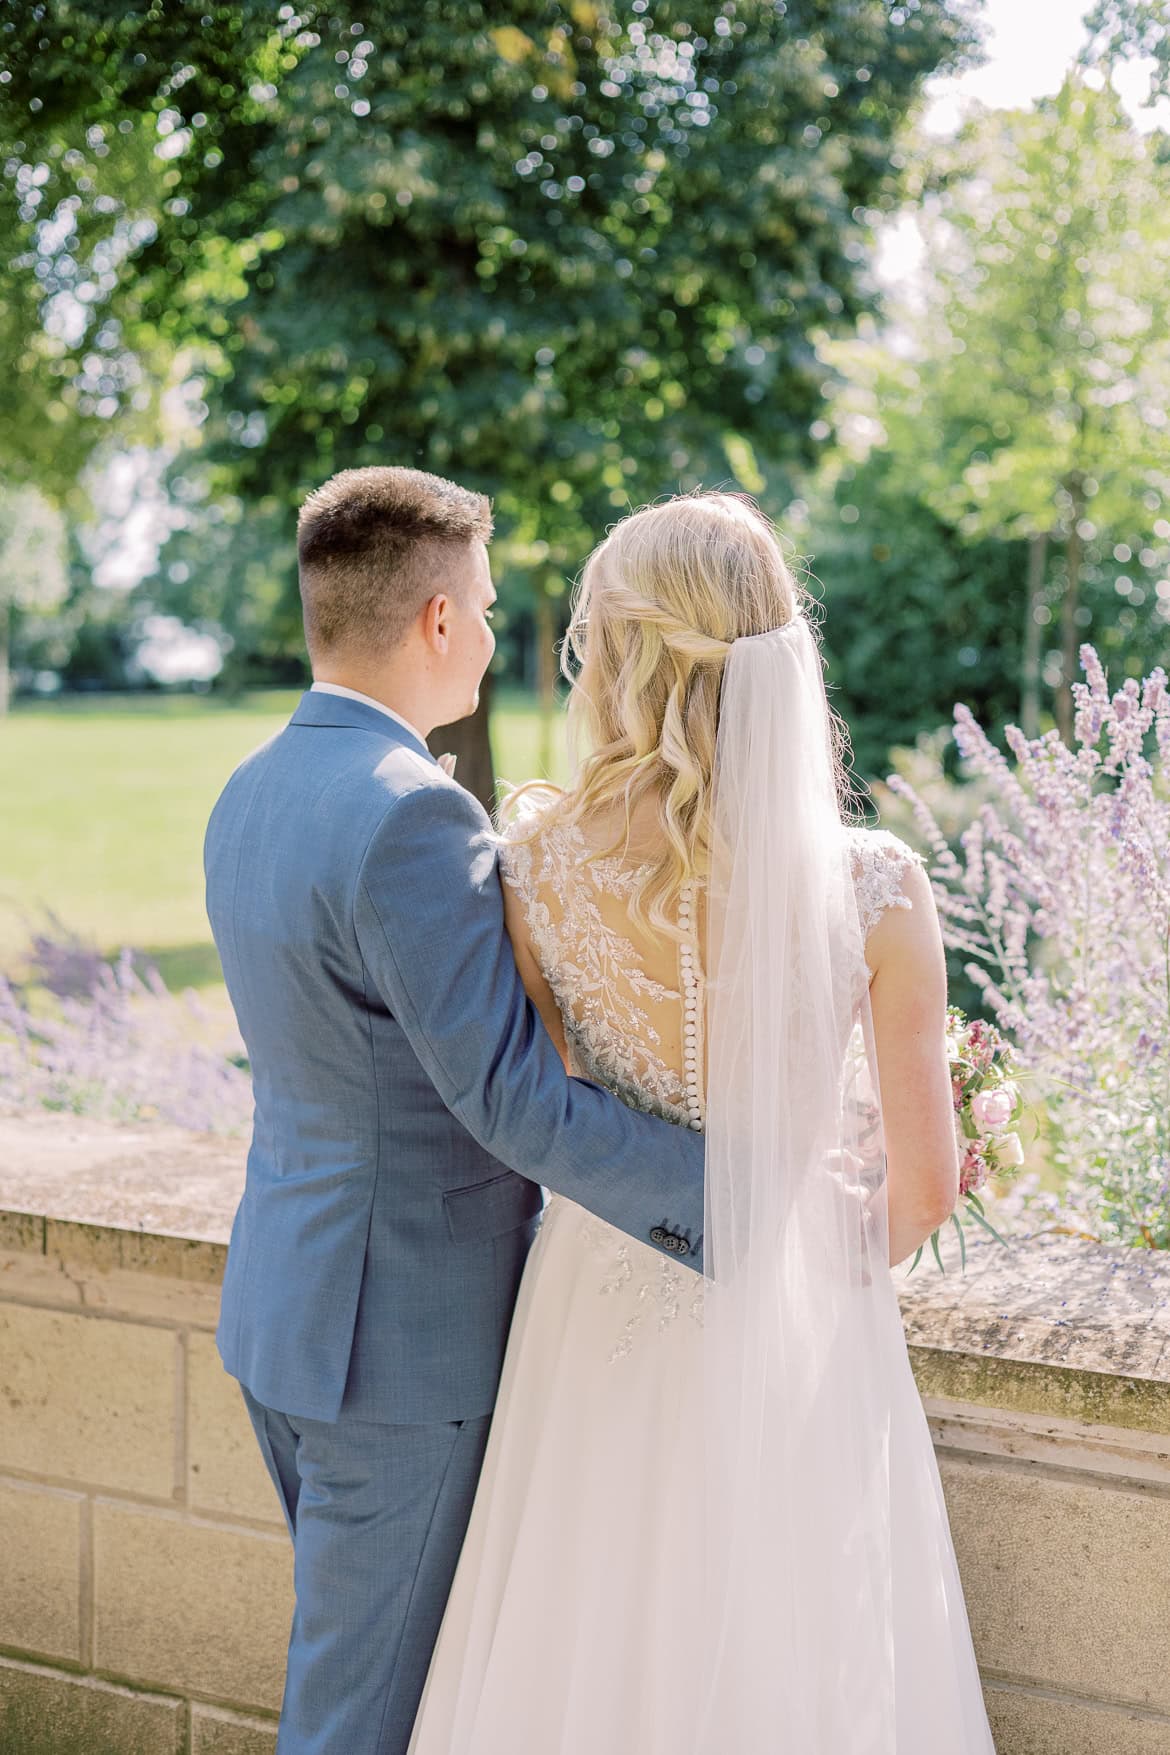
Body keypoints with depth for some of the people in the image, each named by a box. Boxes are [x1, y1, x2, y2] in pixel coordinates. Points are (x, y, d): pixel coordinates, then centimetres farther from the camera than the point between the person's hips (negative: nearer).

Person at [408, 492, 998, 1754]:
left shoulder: (536, 864, -14)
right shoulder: (873, 889, -18)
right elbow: (925, 1186, -12)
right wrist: (846, 1264, 8)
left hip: (601, 1309, 2)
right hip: (790, 1332, -2)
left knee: (586, 1651, 20)